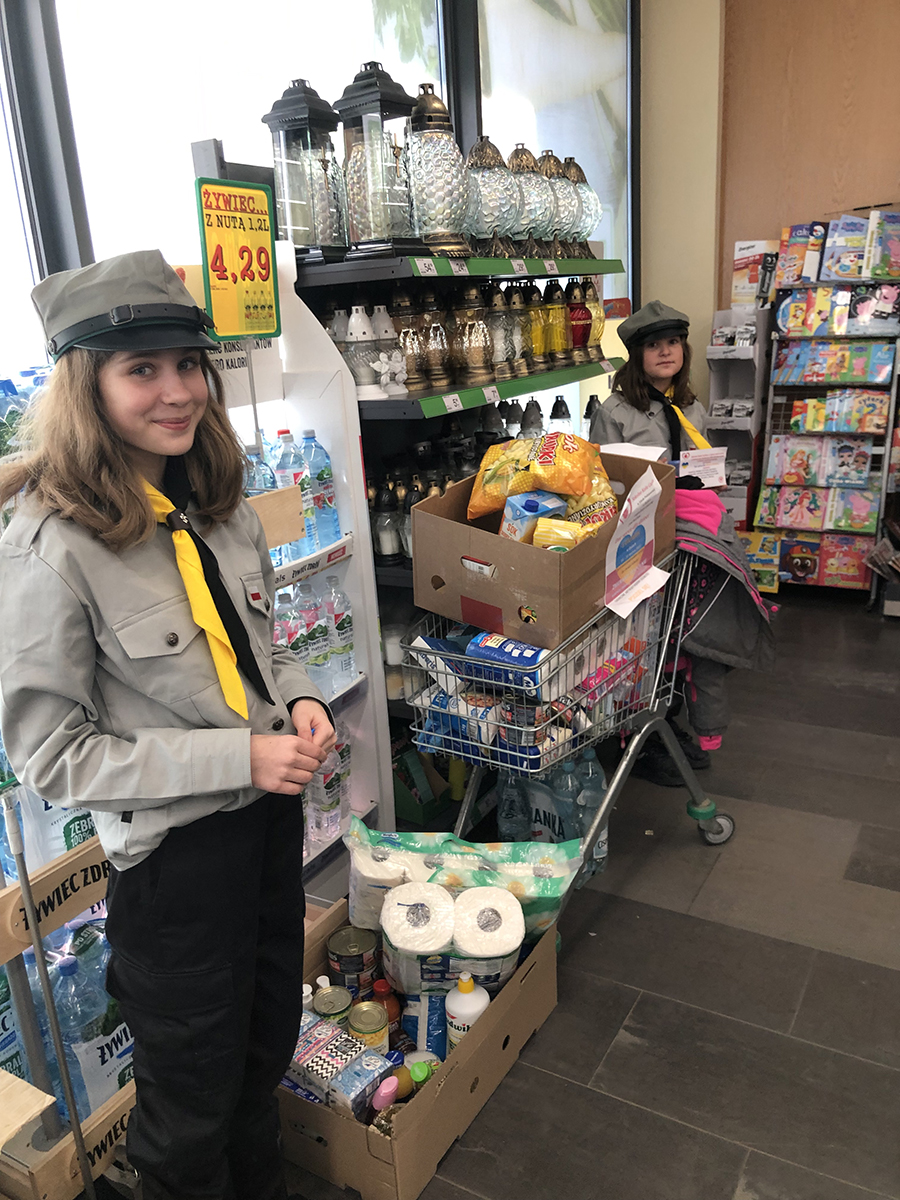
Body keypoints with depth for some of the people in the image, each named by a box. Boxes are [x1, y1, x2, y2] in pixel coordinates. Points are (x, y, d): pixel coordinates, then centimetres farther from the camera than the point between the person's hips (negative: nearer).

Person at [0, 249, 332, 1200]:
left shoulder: (218, 507, -1)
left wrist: (298, 698, -8)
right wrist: (240, 758, -24)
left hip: (270, 813, 7)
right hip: (172, 849, -7)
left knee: (267, 1047, 29)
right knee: (193, 1095, 19)